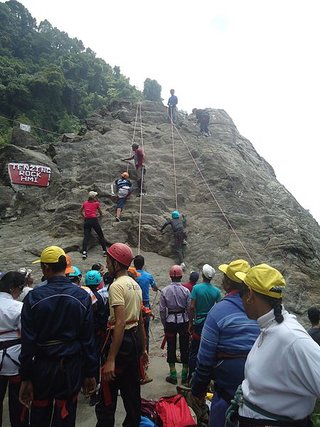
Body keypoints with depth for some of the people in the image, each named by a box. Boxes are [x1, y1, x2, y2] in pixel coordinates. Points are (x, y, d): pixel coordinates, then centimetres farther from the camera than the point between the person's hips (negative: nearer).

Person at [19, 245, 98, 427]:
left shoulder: (34, 297, -13)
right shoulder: (83, 296, -9)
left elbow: (28, 341, -9)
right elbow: (88, 339, -6)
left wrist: (25, 377, 1)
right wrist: (89, 374, 3)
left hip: (43, 366, 0)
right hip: (71, 367, 1)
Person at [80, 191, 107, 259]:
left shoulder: (85, 203, 10)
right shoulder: (96, 203, 1)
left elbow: (81, 211, 17)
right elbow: (100, 212, 10)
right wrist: (100, 215, 31)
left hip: (86, 220, 3)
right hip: (94, 220, -3)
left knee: (86, 237, 0)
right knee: (101, 236, 9)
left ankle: (84, 252, -14)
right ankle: (105, 251, 11)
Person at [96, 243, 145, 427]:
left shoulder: (117, 285, -17)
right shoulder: (135, 284, 11)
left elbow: (120, 323, -25)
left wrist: (110, 360, -25)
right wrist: (142, 347, 23)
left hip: (122, 340, -9)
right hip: (135, 338, 9)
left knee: (107, 397, 2)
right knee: (132, 390, 20)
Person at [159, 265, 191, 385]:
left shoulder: (165, 291, -8)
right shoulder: (185, 291, -10)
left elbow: (162, 310, -5)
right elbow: (189, 308, -7)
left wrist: (164, 324, 6)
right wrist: (190, 323, 7)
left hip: (170, 321, 0)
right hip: (183, 321, 0)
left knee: (171, 347, 11)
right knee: (184, 347, 11)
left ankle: (173, 375, 18)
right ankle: (184, 376, 21)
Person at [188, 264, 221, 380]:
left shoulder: (196, 288, -11)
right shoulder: (216, 291, -4)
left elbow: (192, 307, -12)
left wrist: (191, 323, -4)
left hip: (199, 323, -2)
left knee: (194, 351, 8)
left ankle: (191, 376, 13)